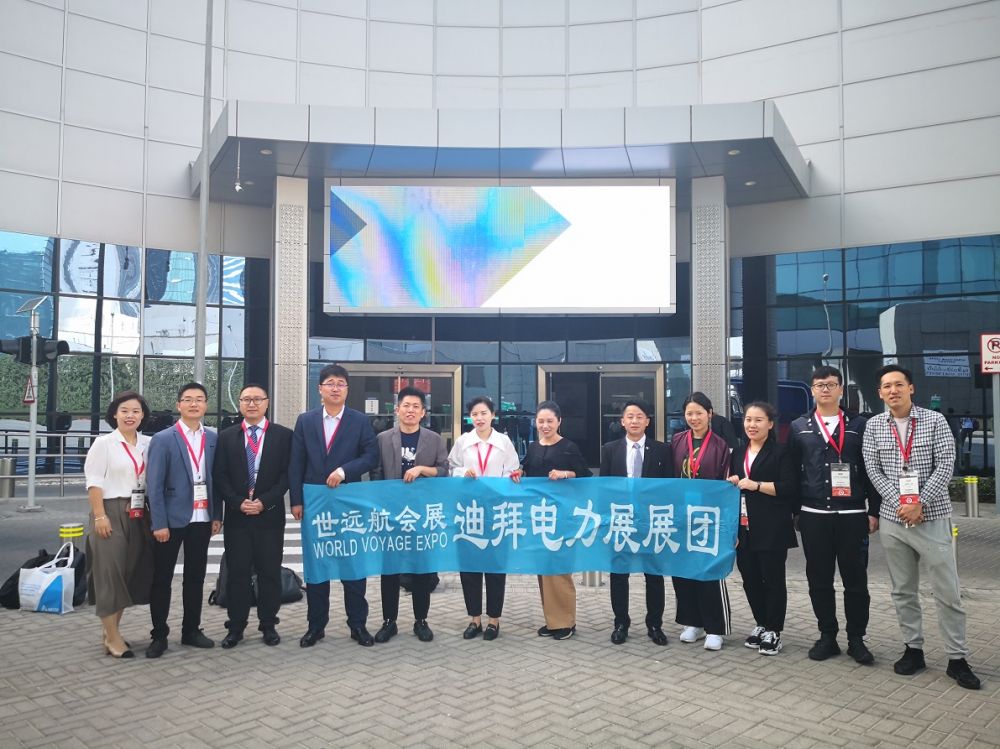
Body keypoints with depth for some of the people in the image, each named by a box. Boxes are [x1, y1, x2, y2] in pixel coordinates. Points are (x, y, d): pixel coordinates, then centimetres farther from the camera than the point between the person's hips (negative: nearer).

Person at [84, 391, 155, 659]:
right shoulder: (104, 443, -5)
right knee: (110, 574, -2)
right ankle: (113, 639, 7)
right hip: (111, 513, -5)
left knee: (130, 574, 10)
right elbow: (93, 483, -8)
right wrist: (100, 517, -15)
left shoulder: (147, 444, 7)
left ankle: (111, 633, 24)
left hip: (139, 516, 5)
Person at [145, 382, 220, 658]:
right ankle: (159, 635, 17)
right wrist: (159, 523, -13)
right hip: (171, 519, -3)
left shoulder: (213, 439, 6)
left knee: (196, 577, 11)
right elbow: (154, 485, -9)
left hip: (202, 519, 4)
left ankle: (191, 630, 24)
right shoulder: (163, 439, -6)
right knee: (161, 579, 5)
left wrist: (217, 515, 5)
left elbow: (216, 478, 9)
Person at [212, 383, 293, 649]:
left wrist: (264, 502, -12)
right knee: (237, 573, 5)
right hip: (236, 515, 1)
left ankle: (268, 625, 17)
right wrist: (238, 502, -10)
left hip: (270, 515, -1)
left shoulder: (283, 435, 2)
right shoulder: (226, 436, 7)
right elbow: (219, 476, 3)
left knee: (270, 572, 5)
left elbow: (287, 474, -3)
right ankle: (235, 627, 16)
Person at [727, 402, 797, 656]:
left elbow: (788, 488, -14)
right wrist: (732, 483, 3)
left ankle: (773, 631, 14)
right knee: (750, 578, 11)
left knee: (772, 579, 3)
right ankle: (760, 625, 26)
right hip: (744, 527, 6)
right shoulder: (738, 452, 15)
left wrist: (755, 485, -17)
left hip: (771, 528, -6)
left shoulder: (779, 452, -6)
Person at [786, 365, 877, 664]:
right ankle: (827, 636, 21)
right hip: (813, 516, 1)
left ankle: (856, 639, 19)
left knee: (856, 580, 5)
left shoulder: (859, 425, 5)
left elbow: (871, 471, 4)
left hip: (852, 515, -1)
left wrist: (874, 511, 0)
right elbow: (792, 472, 7)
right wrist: (793, 511, 4)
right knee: (819, 580, 8)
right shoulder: (798, 427, 7)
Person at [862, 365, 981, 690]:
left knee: (948, 592, 2)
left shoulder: (935, 421, -3)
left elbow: (945, 466, -9)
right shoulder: (874, 426, 3)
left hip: (932, 517, -2)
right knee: (903, 590, 11)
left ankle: (957, 659, 13)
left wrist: (919, 504, -16)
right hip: (892, 519, 3)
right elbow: (873, 470, 1)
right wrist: (899, 503, -12)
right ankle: (913, 650, 23)